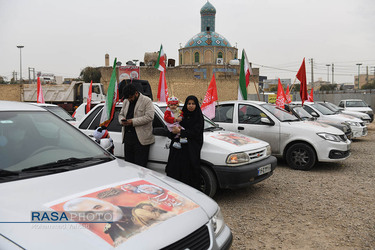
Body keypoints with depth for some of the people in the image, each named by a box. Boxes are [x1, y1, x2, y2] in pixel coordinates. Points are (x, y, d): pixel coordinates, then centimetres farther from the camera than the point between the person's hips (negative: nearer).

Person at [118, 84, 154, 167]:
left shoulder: (147, 101, -6)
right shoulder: (126, 101, 17)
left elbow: (149, 117, -16)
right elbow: (121, 114, 24)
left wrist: (133, 121, -19)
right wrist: (122, 120, -1)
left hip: (141, 138, -7)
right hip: (127, 136, 7)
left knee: (140, 164, -5)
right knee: (128, 162, 12)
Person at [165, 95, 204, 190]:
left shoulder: (199, 117, 1)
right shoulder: (182, 115, 15)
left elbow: (195, 132, -9)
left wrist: (180, 131, -13)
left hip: (191, 149, -4)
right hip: (179, 147, 4)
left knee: (188, 171, -8)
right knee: (175, 169, -3)